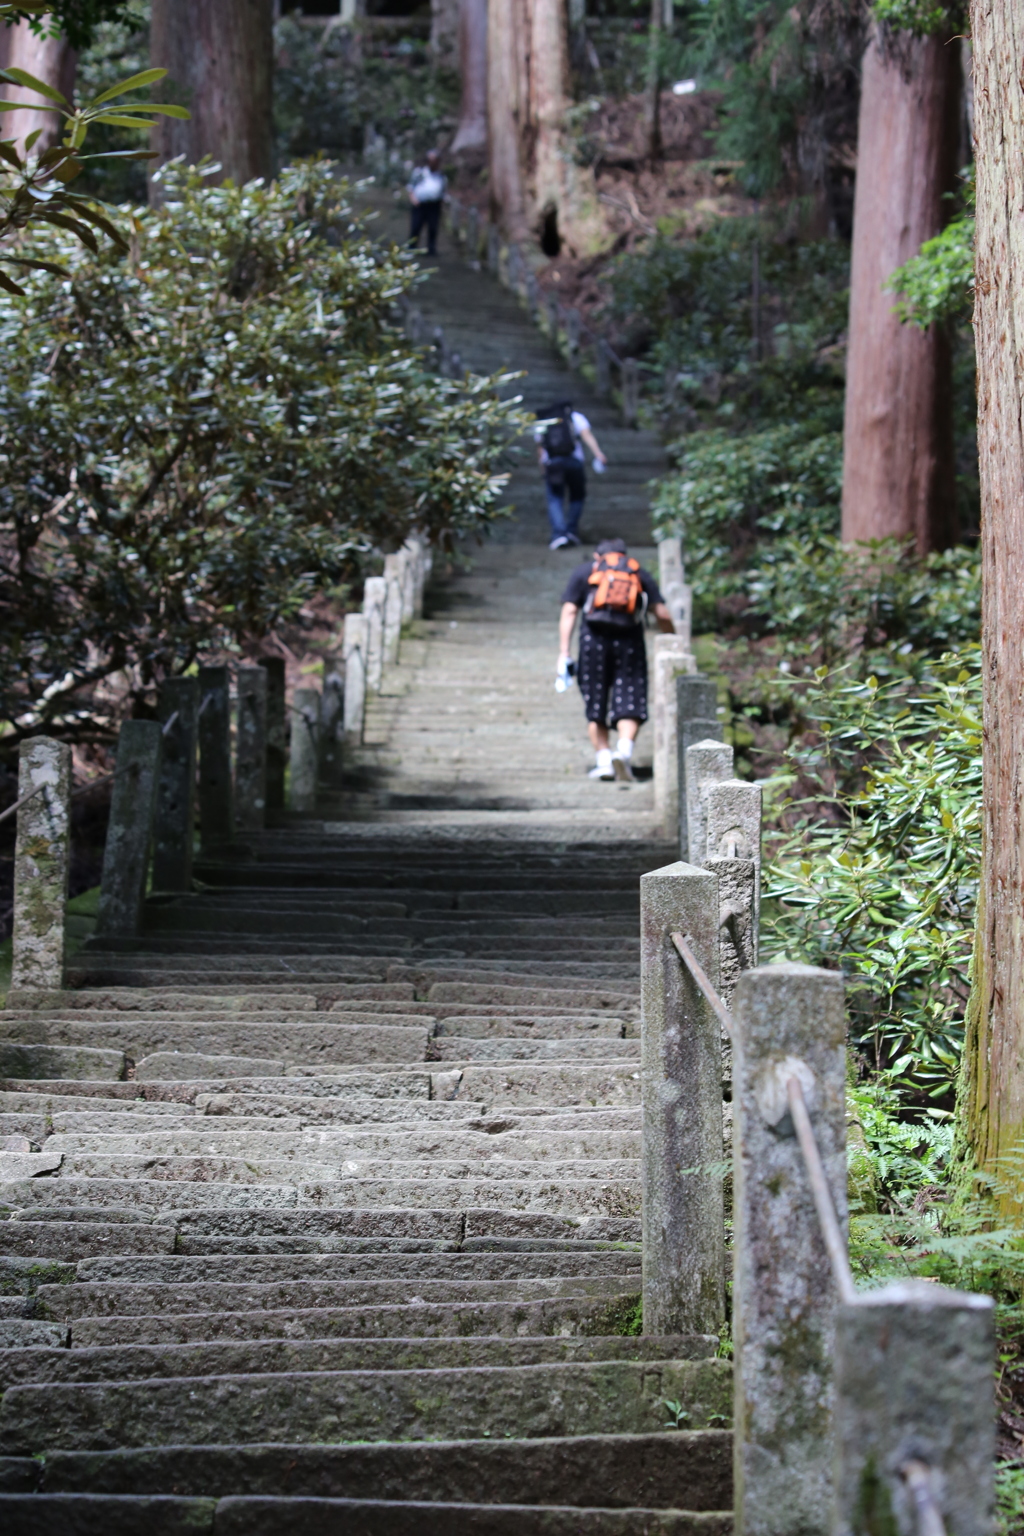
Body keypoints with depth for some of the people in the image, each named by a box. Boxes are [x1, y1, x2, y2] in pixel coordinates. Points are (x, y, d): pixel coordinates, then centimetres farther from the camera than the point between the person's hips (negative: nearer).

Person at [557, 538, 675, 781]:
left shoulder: (584, 571, 19)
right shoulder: (641, 574, 21)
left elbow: (569, 612, 7)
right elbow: (662, 615, 10)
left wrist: (563, 654, 3)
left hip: (594, 639, 0)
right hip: (630, 641, 0)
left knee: (595, 707, 9)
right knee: (630, 705, -1)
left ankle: (603, 758, 1)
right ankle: (624, 749, -23)